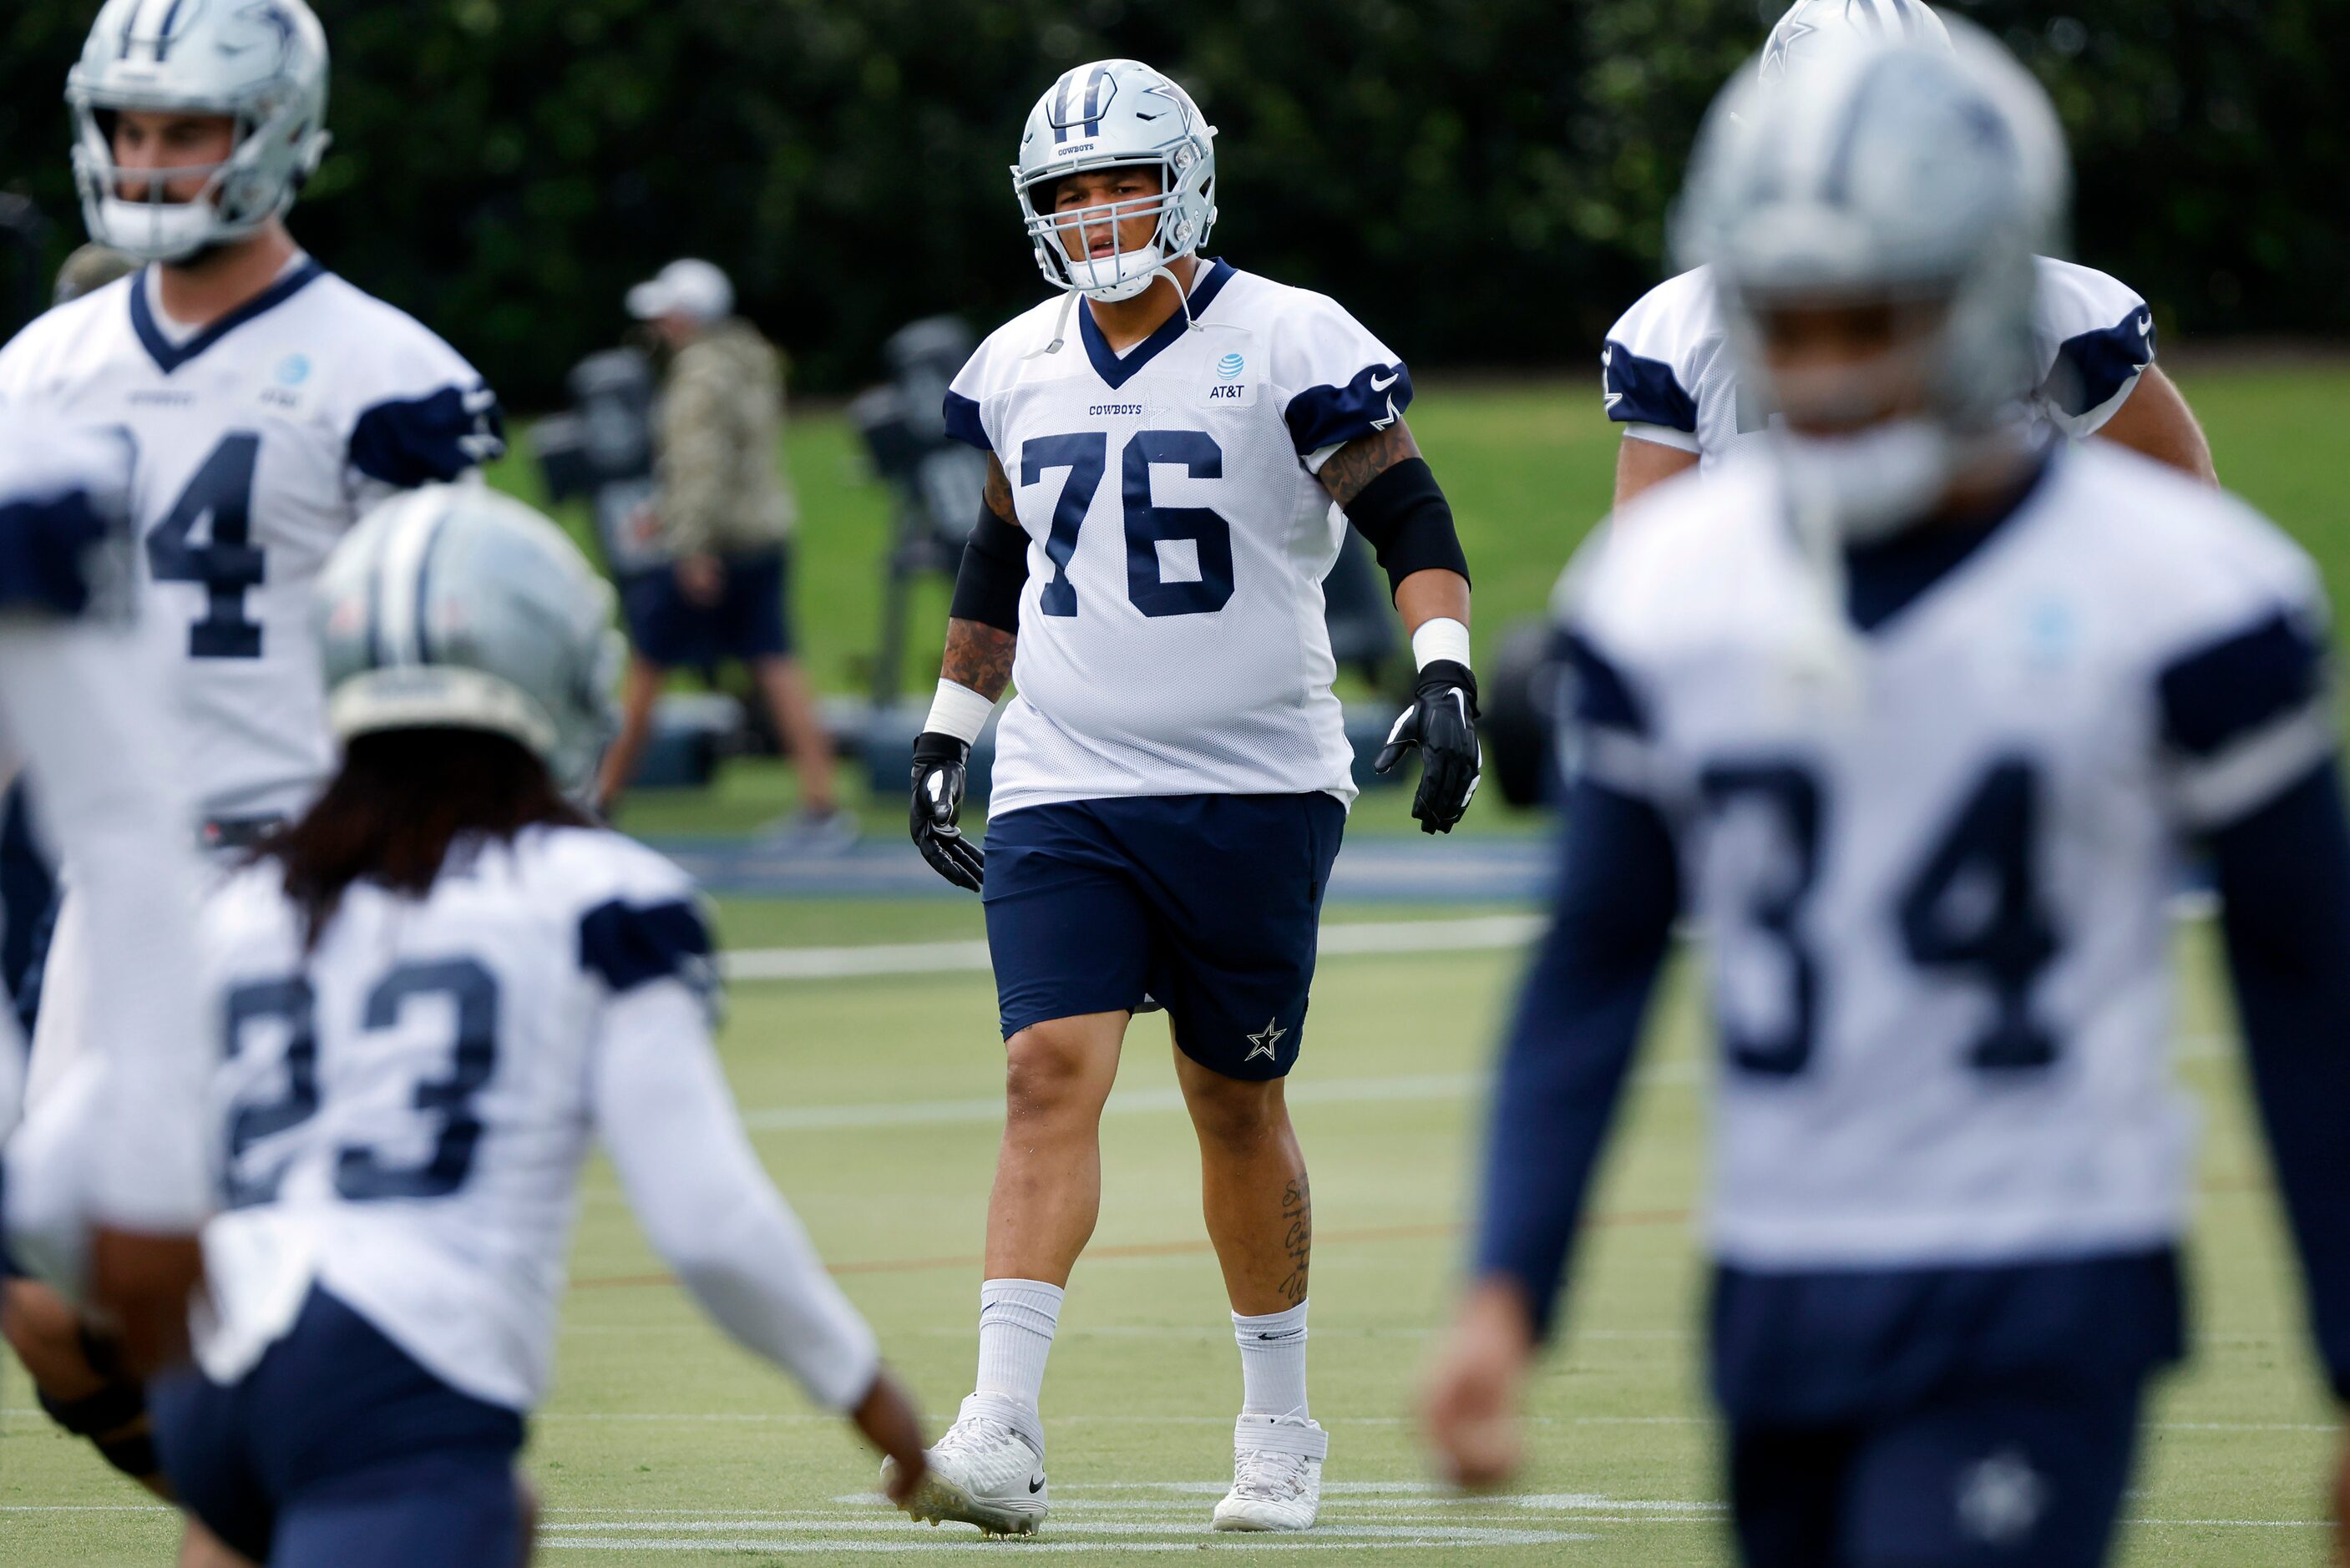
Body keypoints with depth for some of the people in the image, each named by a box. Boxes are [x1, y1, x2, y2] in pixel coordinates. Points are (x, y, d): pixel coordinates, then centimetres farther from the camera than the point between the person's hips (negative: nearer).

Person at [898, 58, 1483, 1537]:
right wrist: (948, 735, 23)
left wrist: (1446, 677, -23)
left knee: (1236, 1102, 6)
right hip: (1062, 793, 3)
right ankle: (1004, 1437, -20)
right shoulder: (1019, 369, 9)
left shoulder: (1284, 345, -7)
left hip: (1254, 791, -3)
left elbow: (1410, 516, -9)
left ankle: (1280, 1426, 24)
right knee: (1052, 1073, -12)